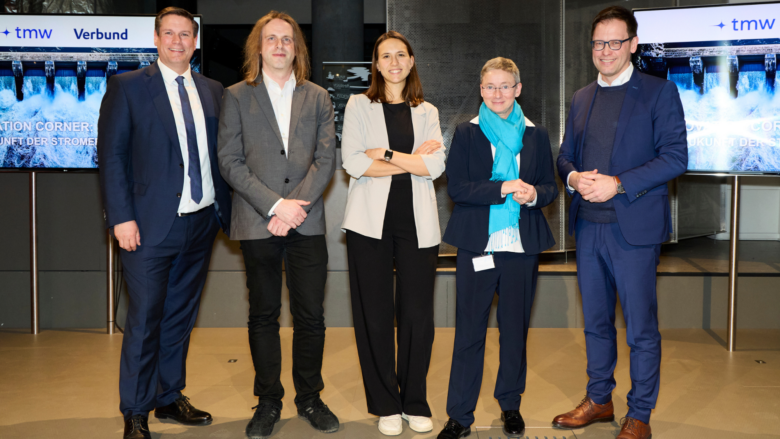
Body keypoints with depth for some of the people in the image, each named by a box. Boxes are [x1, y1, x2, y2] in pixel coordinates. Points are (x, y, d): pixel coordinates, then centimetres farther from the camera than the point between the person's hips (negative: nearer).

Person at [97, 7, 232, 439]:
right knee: (145, 319, 0)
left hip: (201, 222, 5)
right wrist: (121, 217, -13)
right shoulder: (127, 87, -1)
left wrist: (225, 210, 4)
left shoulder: (212, 91, 11)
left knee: (181, 316, 14)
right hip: (152, 225, -4)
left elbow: (219, 156, 12)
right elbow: (111, 155, -5)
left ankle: (169, 397, 30)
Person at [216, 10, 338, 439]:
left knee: (311, 315, 3)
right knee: (263, 315, 7)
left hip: (307, 223, 1)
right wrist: (275, 205, -11)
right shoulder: (236, 96, 6)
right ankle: (268, 401, 20)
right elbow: (230, 162, -2)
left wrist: (297, 205, -10)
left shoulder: (318, 97, 11)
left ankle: (309, 398, 20)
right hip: (257, 223, -1)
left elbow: (325, 159, 3)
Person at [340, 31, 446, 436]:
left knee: (418, 314, -1)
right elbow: (353, 162, -6)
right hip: (371, 220, -1)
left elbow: (436, 165, -1)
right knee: (375, 314, 1)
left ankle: (415, 402, 16)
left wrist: (385, 153, -8)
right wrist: (411, 161, -6)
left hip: (417, 222, 2)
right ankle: (385, 405, 16)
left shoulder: (426, 112, 15)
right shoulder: (359, 105, 9)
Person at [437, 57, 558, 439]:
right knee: (468, 331, 1)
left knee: (515, 329, 11)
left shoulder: (536, 135, 10)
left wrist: (534, 193, -12)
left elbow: (551, 186, 10)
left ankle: (510, 405, 28)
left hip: (521, 247, 2)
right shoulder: (466, 133, 4)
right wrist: (503, 188, -17)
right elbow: (456, 186, -7)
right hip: (477, 246, -2)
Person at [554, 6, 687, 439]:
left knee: (640, 327, 2)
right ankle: (598, 400, 30)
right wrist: (573, 177, -6)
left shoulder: (659, 92, -2)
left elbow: (675, 157, -10)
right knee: (595, 321, 15)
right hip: (588, 225, 6)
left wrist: (618, 184, -19)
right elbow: (565, 156, 17)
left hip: (634, 227, -5)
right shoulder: (582, 98, 15)